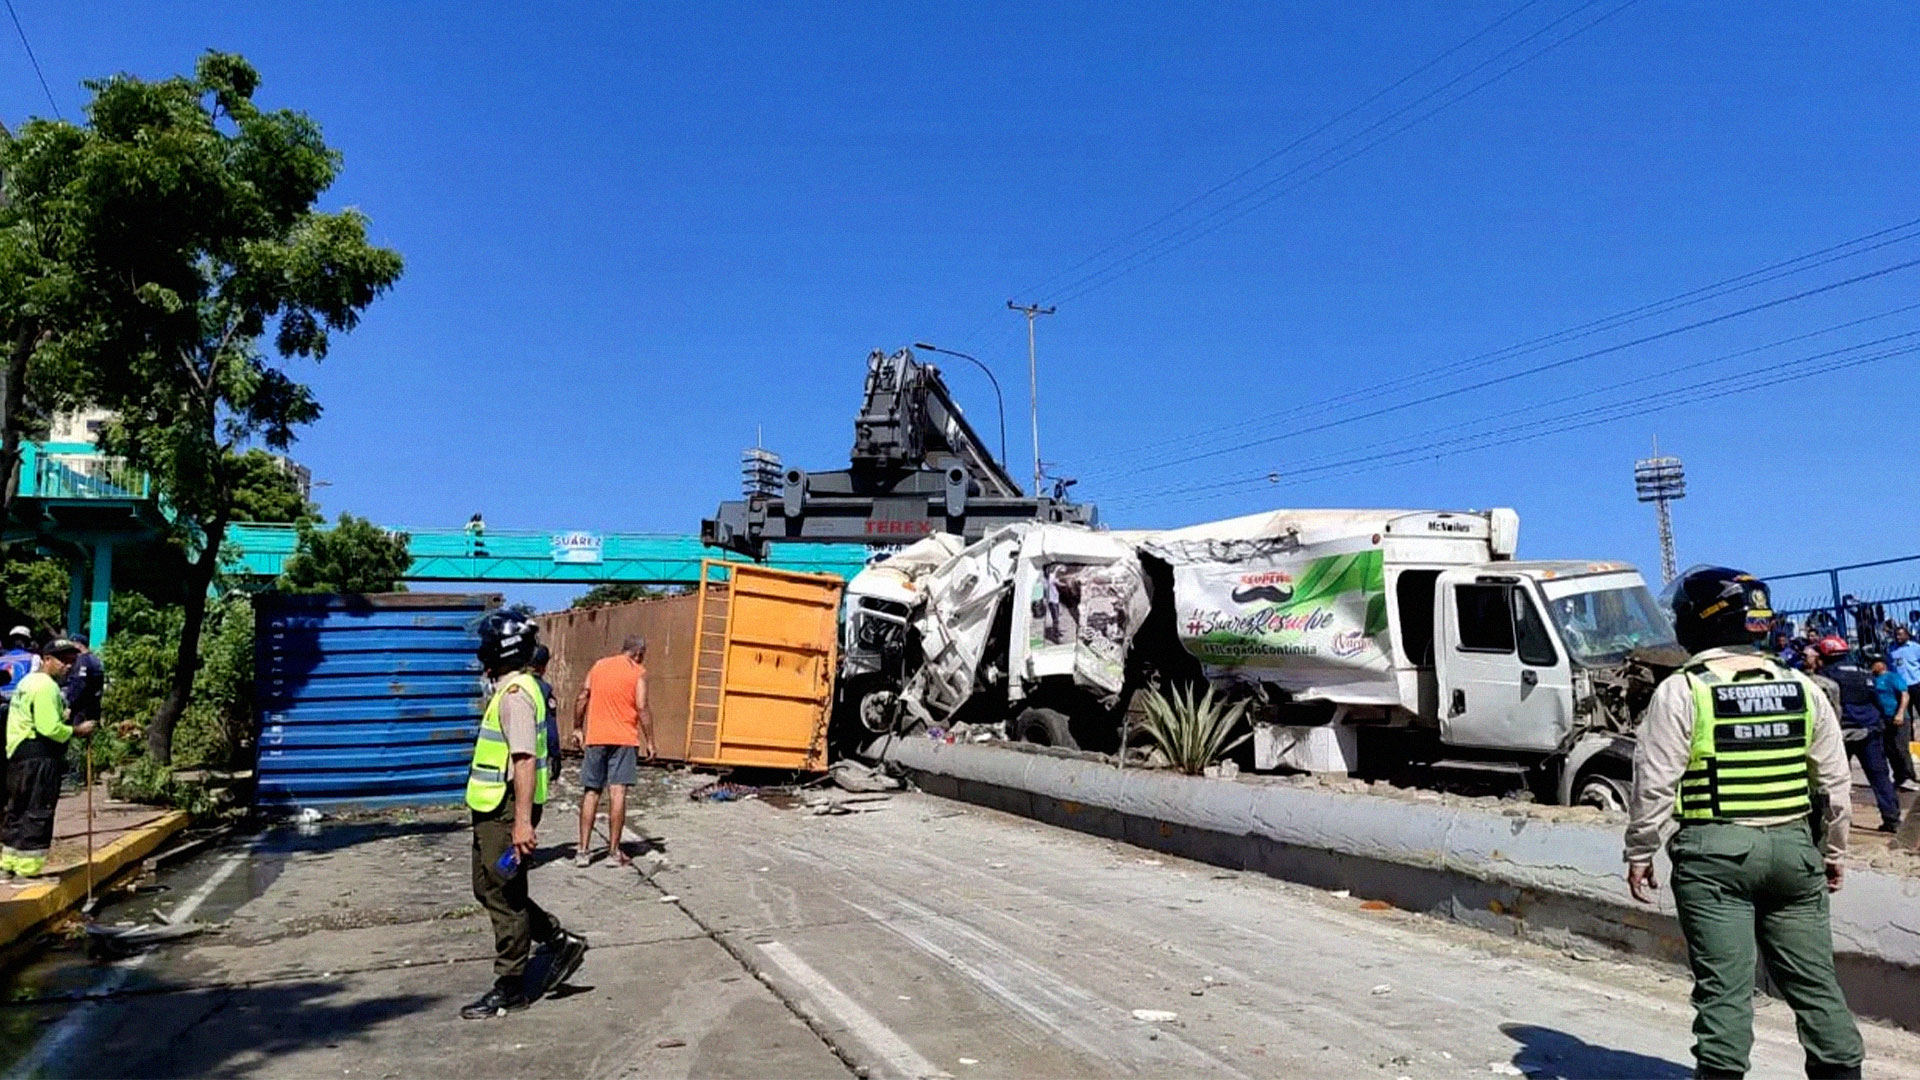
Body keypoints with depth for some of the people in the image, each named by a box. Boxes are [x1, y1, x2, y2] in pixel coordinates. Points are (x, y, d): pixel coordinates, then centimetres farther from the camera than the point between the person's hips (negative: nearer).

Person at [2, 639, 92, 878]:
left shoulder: (29, 681, 18)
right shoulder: (46, 686, -16)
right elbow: (49, 728, -23)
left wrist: (64, 717, 11)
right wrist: (76, 731, -10)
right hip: (39, 758, -11)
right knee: (37, 813, -4)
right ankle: (28, 868, 0)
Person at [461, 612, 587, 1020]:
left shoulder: (515, 694, -19)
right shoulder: (509, 690, 14)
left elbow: (525, 759, -27)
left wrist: (522, 820, -30)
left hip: (507, 813, -10)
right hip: (494, 810, 10)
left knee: (504, 896, 0)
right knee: (488, 890, 18)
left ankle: (510, 987, 12)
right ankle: (560, 942, 23)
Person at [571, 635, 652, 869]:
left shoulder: (598, 665, 11)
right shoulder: (638, 673, -2)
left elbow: (582, 698, 9)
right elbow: (642, 708, -9)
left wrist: (577, 729, 17)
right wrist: (649, 742, -4)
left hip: (595, 738, 4)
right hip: (624, 739, -4)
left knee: (591, 792, 9)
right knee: (618, 792, -3)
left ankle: (583, 850, 8)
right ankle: (614, 852, -2)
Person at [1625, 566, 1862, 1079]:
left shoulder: (1681, 691, -9)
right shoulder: (1802, 688, 7)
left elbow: (1655, 783, -11)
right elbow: (1835, 781, 11)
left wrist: (1640, 853, -2)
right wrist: (1835, 851, 22)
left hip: (1715, 851, -5)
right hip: (1793, 846, 5)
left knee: (1723, 986, 0)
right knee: (1814, 979, 15)